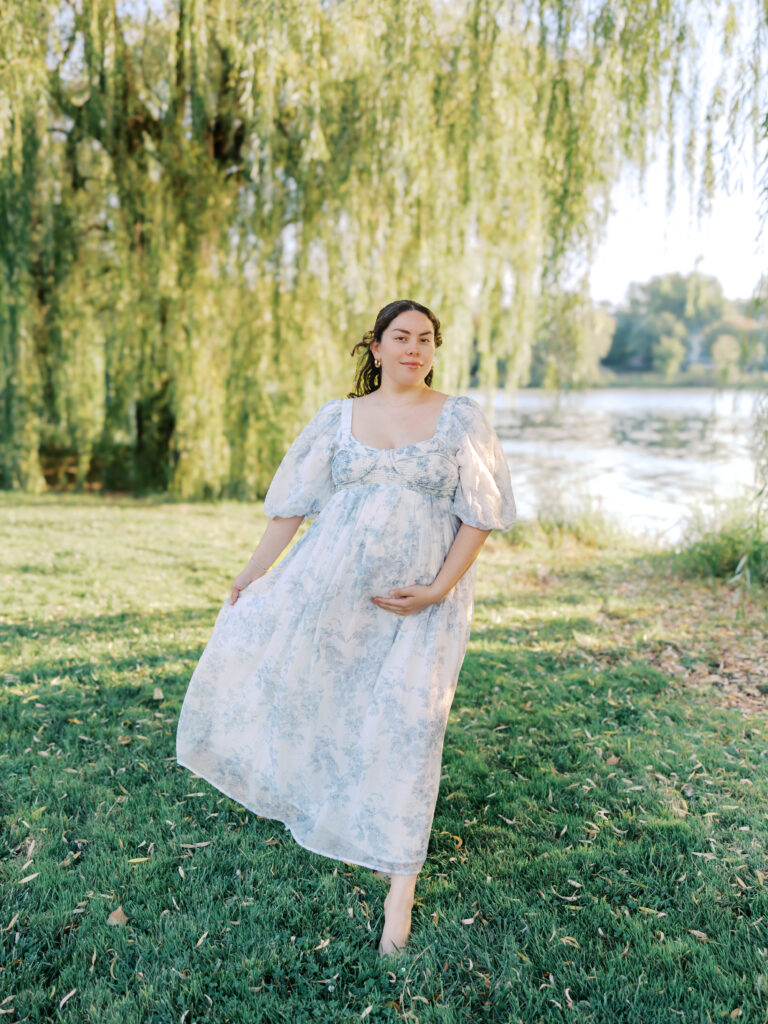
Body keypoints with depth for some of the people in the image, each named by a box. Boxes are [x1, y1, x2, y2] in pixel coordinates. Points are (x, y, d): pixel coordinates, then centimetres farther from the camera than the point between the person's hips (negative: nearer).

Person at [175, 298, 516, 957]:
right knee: (258, 633, 1)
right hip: (334, 574, 3)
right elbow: (295, 501, 9)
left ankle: (401, 884, 9)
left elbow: (481, 514, -3)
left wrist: (439, 589, -14)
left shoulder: (461, 418, -1)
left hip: (423, 591, -3)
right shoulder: (339, 417, 6)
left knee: (407, 719, -5)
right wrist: (255, 571, 8)